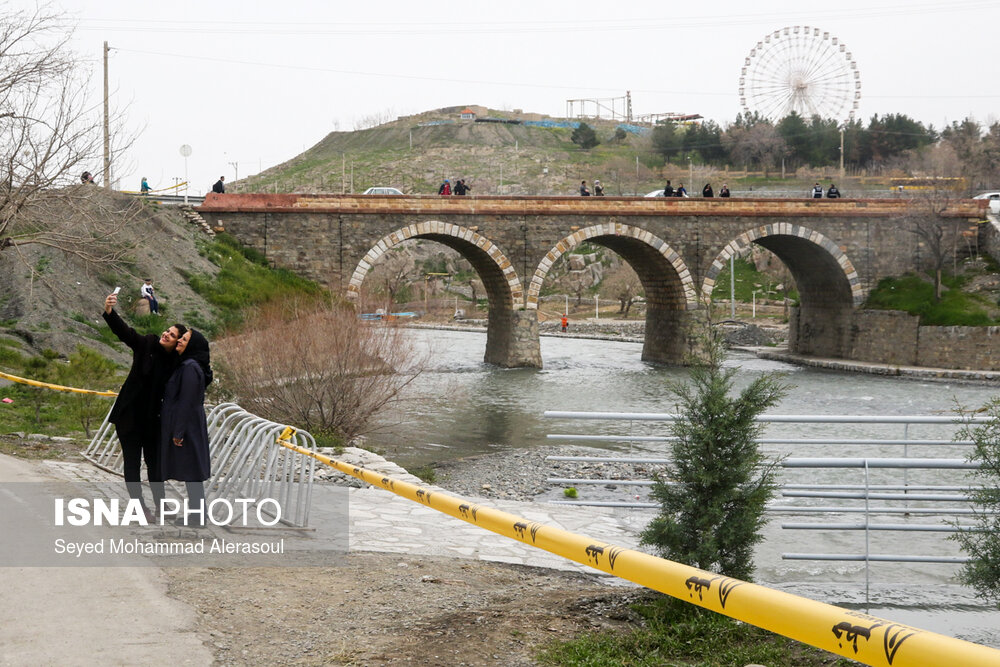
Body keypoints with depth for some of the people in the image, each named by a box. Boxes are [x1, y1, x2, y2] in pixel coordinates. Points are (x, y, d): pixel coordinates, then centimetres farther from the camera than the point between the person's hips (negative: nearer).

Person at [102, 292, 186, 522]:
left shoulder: (177, 363, -7)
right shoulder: (146, 345, -8)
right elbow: (123, 331, -19)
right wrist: (109, 312, -38)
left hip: (152, 420, 1)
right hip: (129, 416, -1)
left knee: (154, 462, 12)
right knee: (132, 463, 3)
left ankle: (159, 505, 25)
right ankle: (140, 507, 10)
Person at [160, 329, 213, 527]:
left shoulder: (190, 368, -19)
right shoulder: (186, 365, 12)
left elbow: (186, 401, -22)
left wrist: (178, 432, -21)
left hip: (187, 426, -10)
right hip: (187, 426, 10)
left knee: (191, 471, -3)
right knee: (191, 473, 15)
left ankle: (197, 516, 3)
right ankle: (195, 512, 23)